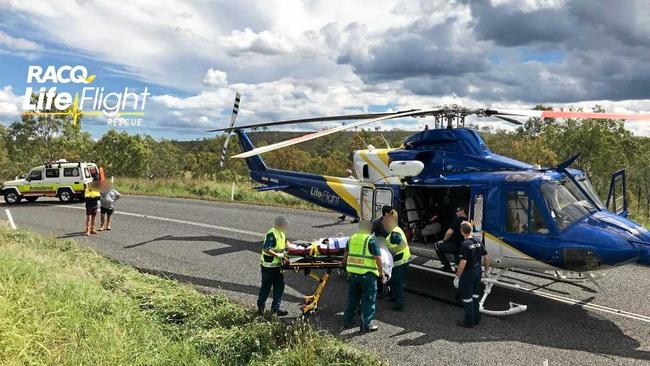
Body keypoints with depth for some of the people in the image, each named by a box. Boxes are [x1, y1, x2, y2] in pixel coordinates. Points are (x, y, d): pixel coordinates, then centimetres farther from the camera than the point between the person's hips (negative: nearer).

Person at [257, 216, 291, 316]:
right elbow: (266, 249, -29)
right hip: (268, 266, -9)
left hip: (277, 265, 9)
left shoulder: (281, 233, 5)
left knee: (279, 286, 10)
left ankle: (275, 308, 20)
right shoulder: (271, 235, -24)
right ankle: (260, 307, 24)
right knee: (266, 286, 6)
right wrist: (278, 255, -27)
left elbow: (285, 242, 24)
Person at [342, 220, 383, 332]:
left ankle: (347, 321, 26)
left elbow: (346, 255, 20)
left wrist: (345, 262, 39)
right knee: (368, 300, 5)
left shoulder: (352, 238, 8)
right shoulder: (371, 240, -10)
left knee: (353, 298, 19)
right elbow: (378, 258, -14)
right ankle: (366, 325, 7)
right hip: (367, 274, -6)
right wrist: (381, 271, -1)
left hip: (353, 273, 6)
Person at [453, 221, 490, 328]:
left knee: (467, 297, 4)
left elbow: (463, 263, -25)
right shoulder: (478, 242, 2)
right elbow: (486, 257, 7)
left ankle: (469, 321, 11)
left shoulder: (464, 245, -21)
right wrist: (487, 270, 21)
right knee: (475, 295, 20)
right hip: (478, 271, 8)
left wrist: (457, 277, -19)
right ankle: (476, 318, 29)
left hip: (468, 273, -8)